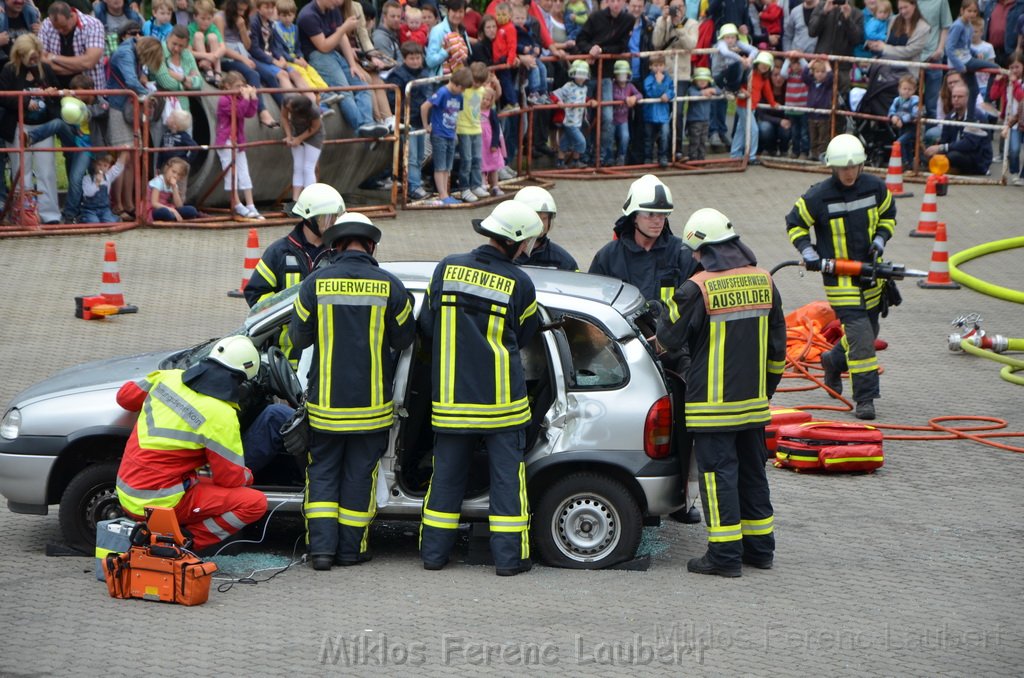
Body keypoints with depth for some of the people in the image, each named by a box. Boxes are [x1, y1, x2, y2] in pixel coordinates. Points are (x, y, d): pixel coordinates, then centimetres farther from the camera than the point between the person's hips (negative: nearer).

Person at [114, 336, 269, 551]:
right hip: (159, 504, -8)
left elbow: (126, 396, 20)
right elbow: (231, 478, -9)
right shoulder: (221, 416, -17)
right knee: (255, 503, -6)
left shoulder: (168, 377, 2)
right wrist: (248, 476, 14)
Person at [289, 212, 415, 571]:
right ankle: (350, 548, 15)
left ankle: (322, 547, 3)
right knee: (359, 474, 11)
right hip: (372, 403, 0)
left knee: (322, 471, 12)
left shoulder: (315, 283, -7)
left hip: (325, 403, 0)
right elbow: (404, 339, 2)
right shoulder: (390, 286, -7)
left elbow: (298, 337, 0)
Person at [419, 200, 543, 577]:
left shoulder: (447, 269, -2)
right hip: (501, 400, -3)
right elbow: (522, 337, 5)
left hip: (450, 397, 3)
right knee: (507, 475, 4)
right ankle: (509, 557, 4)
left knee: (447, 474, 12)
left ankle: (434, 552, 15)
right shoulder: (520, 284, -10)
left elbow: (426, 327, 4)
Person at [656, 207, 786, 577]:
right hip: (754, 400, 6)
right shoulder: (764, 282, 4)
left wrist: (658, 340, 19)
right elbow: (777, 342, 12)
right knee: (752, 471, 16)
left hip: (712, 403, -6)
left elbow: (671, 338, -5)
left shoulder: (698, 289, -16)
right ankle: (760, 547, 22)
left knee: (718, 473, -1)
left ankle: (725, 554, -1)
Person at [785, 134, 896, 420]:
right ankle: (865, 398, -9)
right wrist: (807, 252, -12)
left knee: (868, 331, 17)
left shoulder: (875, 187, -1)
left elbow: (888, 215, 17)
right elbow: (795, 223, 2)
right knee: (860, 335, -15)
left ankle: (833, 361, 47)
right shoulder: (818, 196, -12)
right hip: (838, 277, -5)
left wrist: (880, 240, -1)